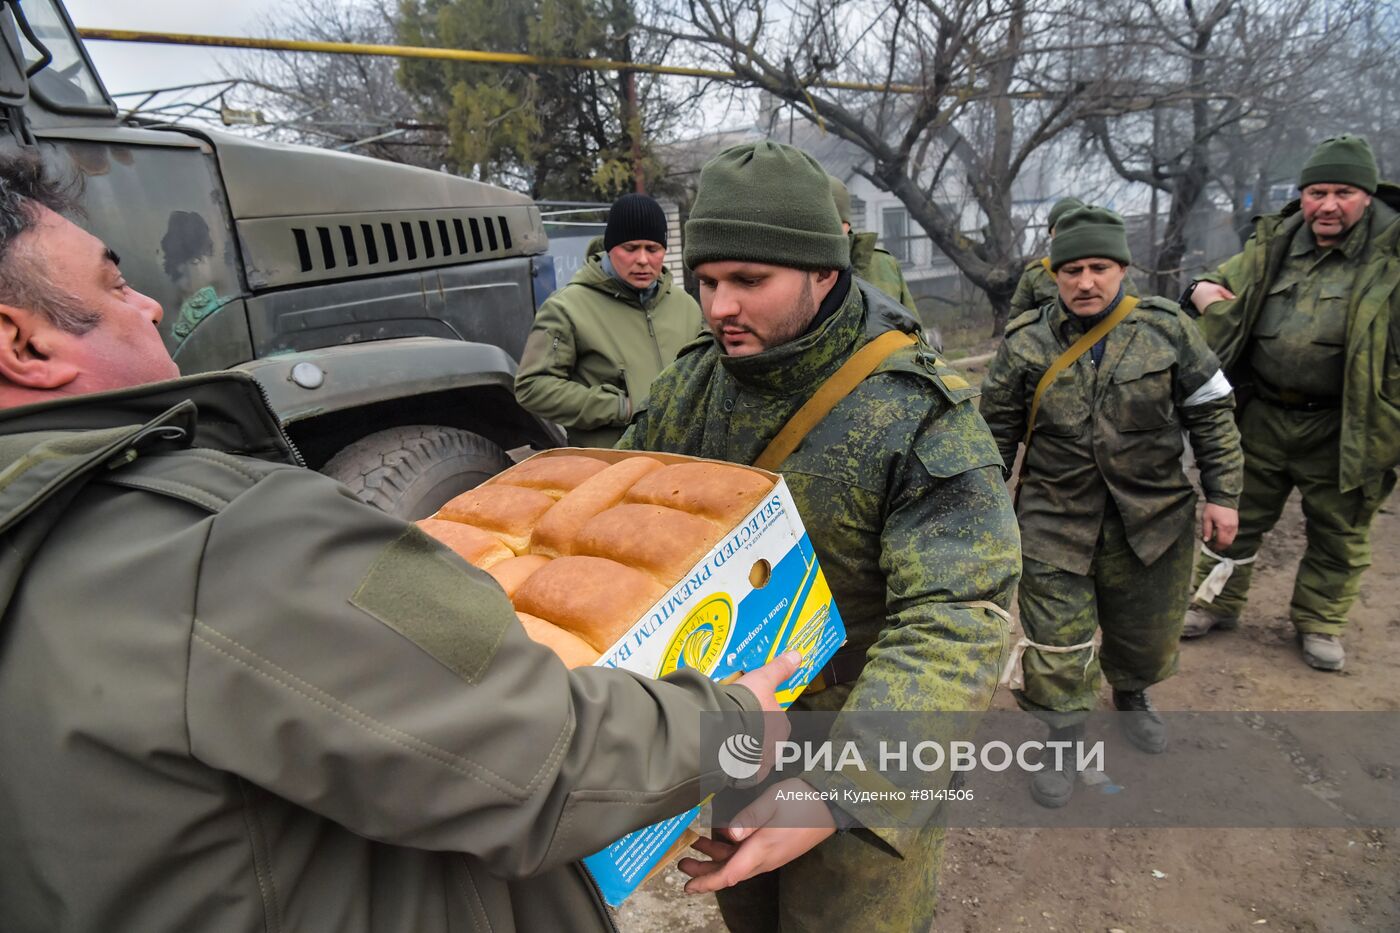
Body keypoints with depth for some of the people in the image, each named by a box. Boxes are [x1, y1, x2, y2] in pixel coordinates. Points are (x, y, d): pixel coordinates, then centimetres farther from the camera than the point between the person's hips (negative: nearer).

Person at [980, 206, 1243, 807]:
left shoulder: (1167, 329, -3)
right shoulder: (1025, 344, -6)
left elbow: (1212, 414, 4)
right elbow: (996, 432, 2)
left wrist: (1222, 494, 1)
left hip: (1152, 520, 2)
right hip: (1055, 524, -2)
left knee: (1147, 631, 19)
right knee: (1056, 644, 0)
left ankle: (1132, 697, 51)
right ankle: (1061, 740, 23)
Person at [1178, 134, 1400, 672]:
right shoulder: (1273, 244, 3)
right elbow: (1226, 282, 19)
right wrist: (1202, 291, -5)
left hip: (1338, 427, -2)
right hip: (1261, 417, 3)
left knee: (1339, 531, 13)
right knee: (1237, 515, 14)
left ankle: (1318, 621, 34)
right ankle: (1217, 603, 32)